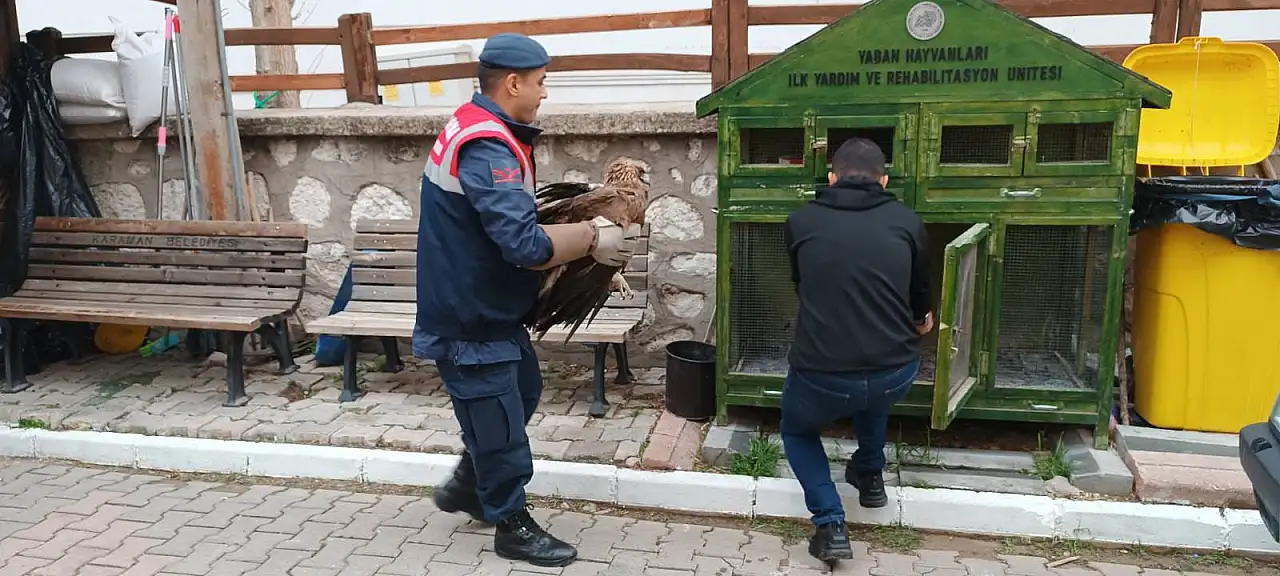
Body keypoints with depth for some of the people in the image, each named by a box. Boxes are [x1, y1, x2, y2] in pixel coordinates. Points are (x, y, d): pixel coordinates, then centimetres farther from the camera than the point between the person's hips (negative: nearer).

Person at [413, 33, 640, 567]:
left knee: (523, 391, 24)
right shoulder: (486, 147, -28)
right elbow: (526, 245, -36)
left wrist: (580, 228, 0)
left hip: (485, 309, 10)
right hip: (470, 318, -10)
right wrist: (591, 239, -21)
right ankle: (513, 527, 26)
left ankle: (466, 485, 40)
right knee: (500, 423, 6)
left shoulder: (478, 128, 6)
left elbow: (509, 223, 10)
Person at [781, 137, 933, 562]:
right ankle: (870, 477, 46)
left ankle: (830, 525, 12)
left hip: (822, 375, -2)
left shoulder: (801, 221, 5)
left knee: (797, 431, 29)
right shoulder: (906, 220, 6)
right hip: (896, 374, 3)